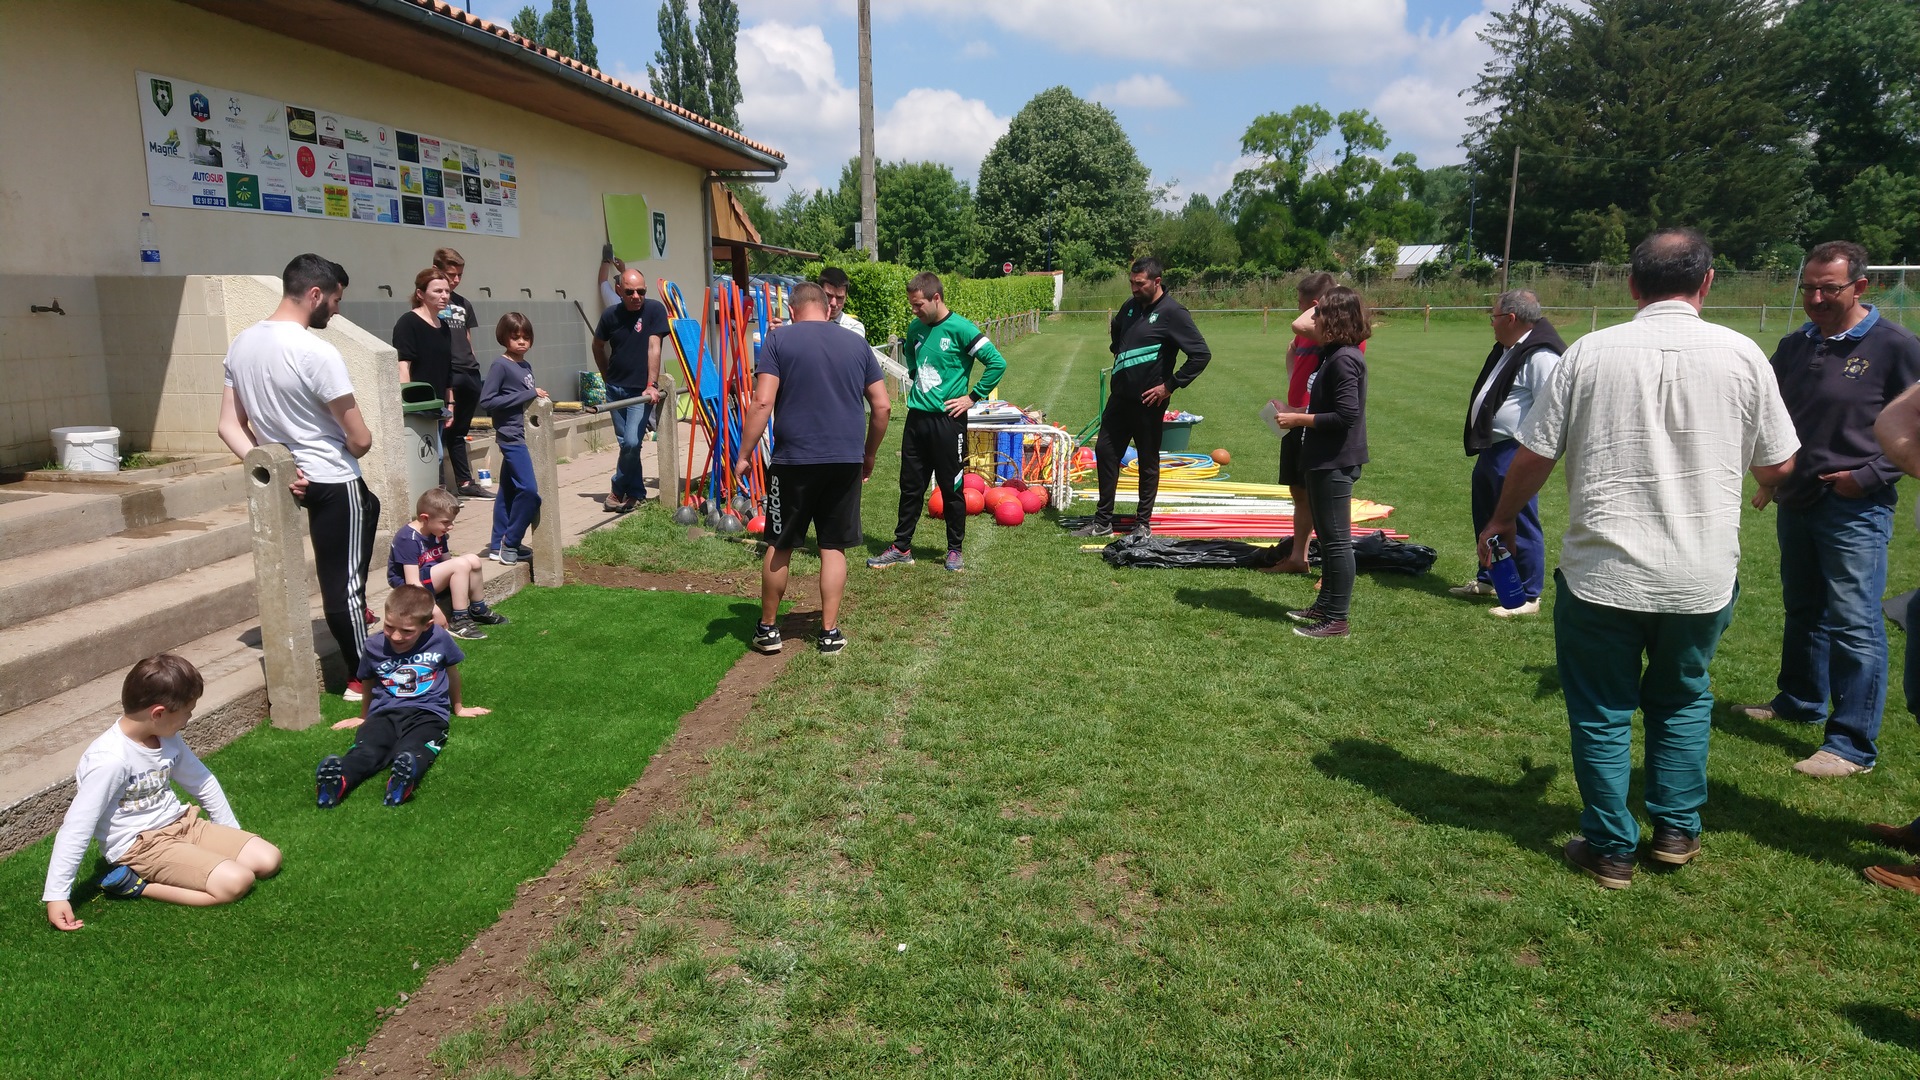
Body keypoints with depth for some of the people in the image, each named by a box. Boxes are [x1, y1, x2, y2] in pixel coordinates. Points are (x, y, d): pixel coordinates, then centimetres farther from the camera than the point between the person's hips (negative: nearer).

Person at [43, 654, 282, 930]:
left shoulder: (169, 739, 0)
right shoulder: (109, 760, -24)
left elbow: (202, 783, 14)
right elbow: (76, 827, -21)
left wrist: (232, 835, 18)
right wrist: (56, 895, -19)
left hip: (181, 824, 8)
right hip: (142, 845, -8)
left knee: (268, 859, -2)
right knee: (236, 882, -24)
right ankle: (133, 884, -8)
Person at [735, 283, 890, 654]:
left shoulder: (779, 339, -1)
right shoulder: (857, 342, 9)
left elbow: (762, 402, -11)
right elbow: (882, 407, 8)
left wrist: (744, 454, -4)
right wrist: (869, 455, 19)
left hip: (794, 459, -2)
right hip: (846, 460, 2)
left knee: (780, 546, 10)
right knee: (834, 547, 10)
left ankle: (767, 629, 21)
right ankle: (830, 632, 13)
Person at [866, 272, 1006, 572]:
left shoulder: (960, 329, -12)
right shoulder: (915, 328, 7)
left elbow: (997, 362, -15)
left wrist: (972, 397, -12)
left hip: (947, 420, -6)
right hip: (916, 417, 6)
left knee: (951, 488, 4)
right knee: (910, 486, 11)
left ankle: (955, 550, 17)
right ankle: (901, 548, 20)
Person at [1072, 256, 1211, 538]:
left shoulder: (1172, 313, -13)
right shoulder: (1130, 307, 8)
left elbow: (1201, 354, -17)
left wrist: (1170, 385, -16)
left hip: (1148, 401, -7)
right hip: (1119, 396, 7)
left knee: (1148, 461, 5)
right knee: (1105, 451, 8)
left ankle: (1143, 523, 17)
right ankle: (1103, 522, 17)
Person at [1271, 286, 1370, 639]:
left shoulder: (1344, 359, -19)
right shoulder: (1335, 355, 12)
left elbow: (1347, 414, -24)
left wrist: (1299, 419, -17)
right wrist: (1299, 414, 9)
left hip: (1335, 463, -11)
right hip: (1325, 460, 11)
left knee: (1336, 540, -4)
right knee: (1328, 538, 19)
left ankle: (1337, 619, 3)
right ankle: (1325, 605, 30)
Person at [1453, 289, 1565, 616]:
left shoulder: (1540, 356, -20)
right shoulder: (1507, 349, 13)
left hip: (1514, 455, -11)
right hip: (1491, 450, 11)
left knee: (1520, 526, -2)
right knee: (1486, 519, 22)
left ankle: (1529, 597, 8)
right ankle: (1488, 579, 38)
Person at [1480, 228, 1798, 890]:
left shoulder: (1591, 352, -8)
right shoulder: (1741, 354, -4)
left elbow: (1534, 456, -4)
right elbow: (1777, 466, 5)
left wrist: (1503, 517, 14)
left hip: (1602, 573, -2)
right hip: (1703, 576, 2)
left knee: (1602, 709, 13)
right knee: (1682, 698, 24)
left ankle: (1611, 848, 21)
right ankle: (1677, 830, 30)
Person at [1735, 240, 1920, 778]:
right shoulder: (1794, 346, 8)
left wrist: (1870, 476, -14)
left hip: (1855, 510, -6)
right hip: (1796, 503, 7)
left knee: (1854, 623, -5)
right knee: (1803, 611, 20)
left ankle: (1853, 745, 1)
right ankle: (1800, 701, 37)